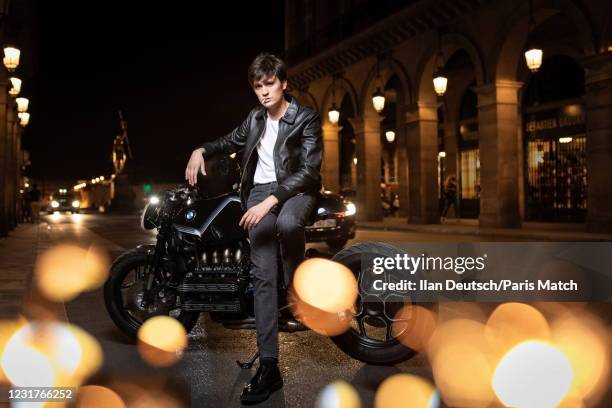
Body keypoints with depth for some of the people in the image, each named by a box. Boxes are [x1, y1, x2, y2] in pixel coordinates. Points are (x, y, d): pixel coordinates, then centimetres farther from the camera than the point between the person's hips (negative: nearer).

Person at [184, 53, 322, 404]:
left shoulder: (306, 118, -3)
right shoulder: (255, 119, 14)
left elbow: (309, 170, -14)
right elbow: (231, 141, 34)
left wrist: (270, 201, -24)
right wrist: (202, 150, 13)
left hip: (297, 188, -4)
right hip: (260, 190, 4)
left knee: (287, 223, -43)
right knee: (263, 275, -10)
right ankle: (269, 365, -10)